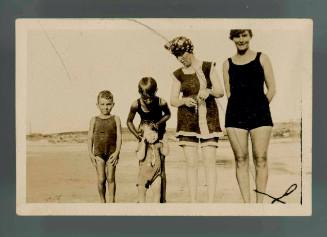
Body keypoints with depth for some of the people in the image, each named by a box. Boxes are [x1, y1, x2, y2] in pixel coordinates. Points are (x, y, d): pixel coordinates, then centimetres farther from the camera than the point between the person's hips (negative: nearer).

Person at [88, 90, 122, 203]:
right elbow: (90, 137, 5)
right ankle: (102, 202, 14)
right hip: (99, 152, 1)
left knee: (111, 178, 1)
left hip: (112, 152, 0)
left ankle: (112, 201, 12)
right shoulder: (94, 120, 4)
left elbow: (119, 137, -2)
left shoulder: (116, 119, 2)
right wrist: (91, 154, -2)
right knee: (101, 179, -1)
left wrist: (117, 152, -11)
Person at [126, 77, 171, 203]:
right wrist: (136, 134, -18)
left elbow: (168, 114, -2)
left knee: (161, 168, -1)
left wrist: (158, 123, -19)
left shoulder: (161, 103, -25)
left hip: (159, 135, -1)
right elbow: (129, 121, -4)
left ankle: (162, 199, 9)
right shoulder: (136, 105, -22)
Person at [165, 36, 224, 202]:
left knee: (210, 161, -6)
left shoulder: (208, 67, 3)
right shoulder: (178, 75, 7)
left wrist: (208, 91, -19)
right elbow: (173, 101, 7)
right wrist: (184, 100, -15)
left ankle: (211, 202, -4)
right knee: (191, 162, -1)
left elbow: (220, 92, 2)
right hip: (187, 120, 1)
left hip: (209, 117, -1)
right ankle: (193, 202, 4)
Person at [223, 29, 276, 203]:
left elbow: (271, 88, 7)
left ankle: (260, 202, 3)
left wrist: (260, 108, 4)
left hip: (259, 113, -1)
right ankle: (246, 203, 5)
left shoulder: (262, 58, 9)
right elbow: (228, 92, 12)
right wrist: (242, 109, 3)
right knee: (241, 160, 0)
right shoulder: (227, 64, 13)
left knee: (260, 159, -4)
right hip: (235, 115, 1)